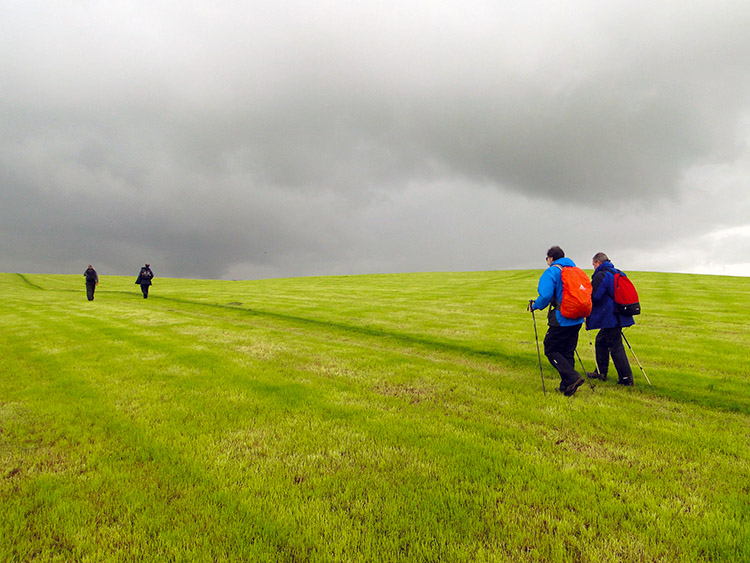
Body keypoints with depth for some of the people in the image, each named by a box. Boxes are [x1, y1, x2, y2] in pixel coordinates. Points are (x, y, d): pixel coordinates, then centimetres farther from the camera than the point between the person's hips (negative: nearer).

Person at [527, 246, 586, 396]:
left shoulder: (551, 272, -8)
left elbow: (545, 296, -20)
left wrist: (534, 305, -3)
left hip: (561, 320, -7)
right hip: (577, 320, 8)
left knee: (551, 350, 2)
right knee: (568, 352, 14)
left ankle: (573, 377, -11)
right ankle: (566, 386, 17)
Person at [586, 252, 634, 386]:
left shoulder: (600, 276, -13)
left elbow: (594, 297, -19)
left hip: (610, 318, -10)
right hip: (619, 316, 10)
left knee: (615, 346, -5)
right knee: (601, 340, 18)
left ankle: (626, 378, -2)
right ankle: (601, 372, 24)